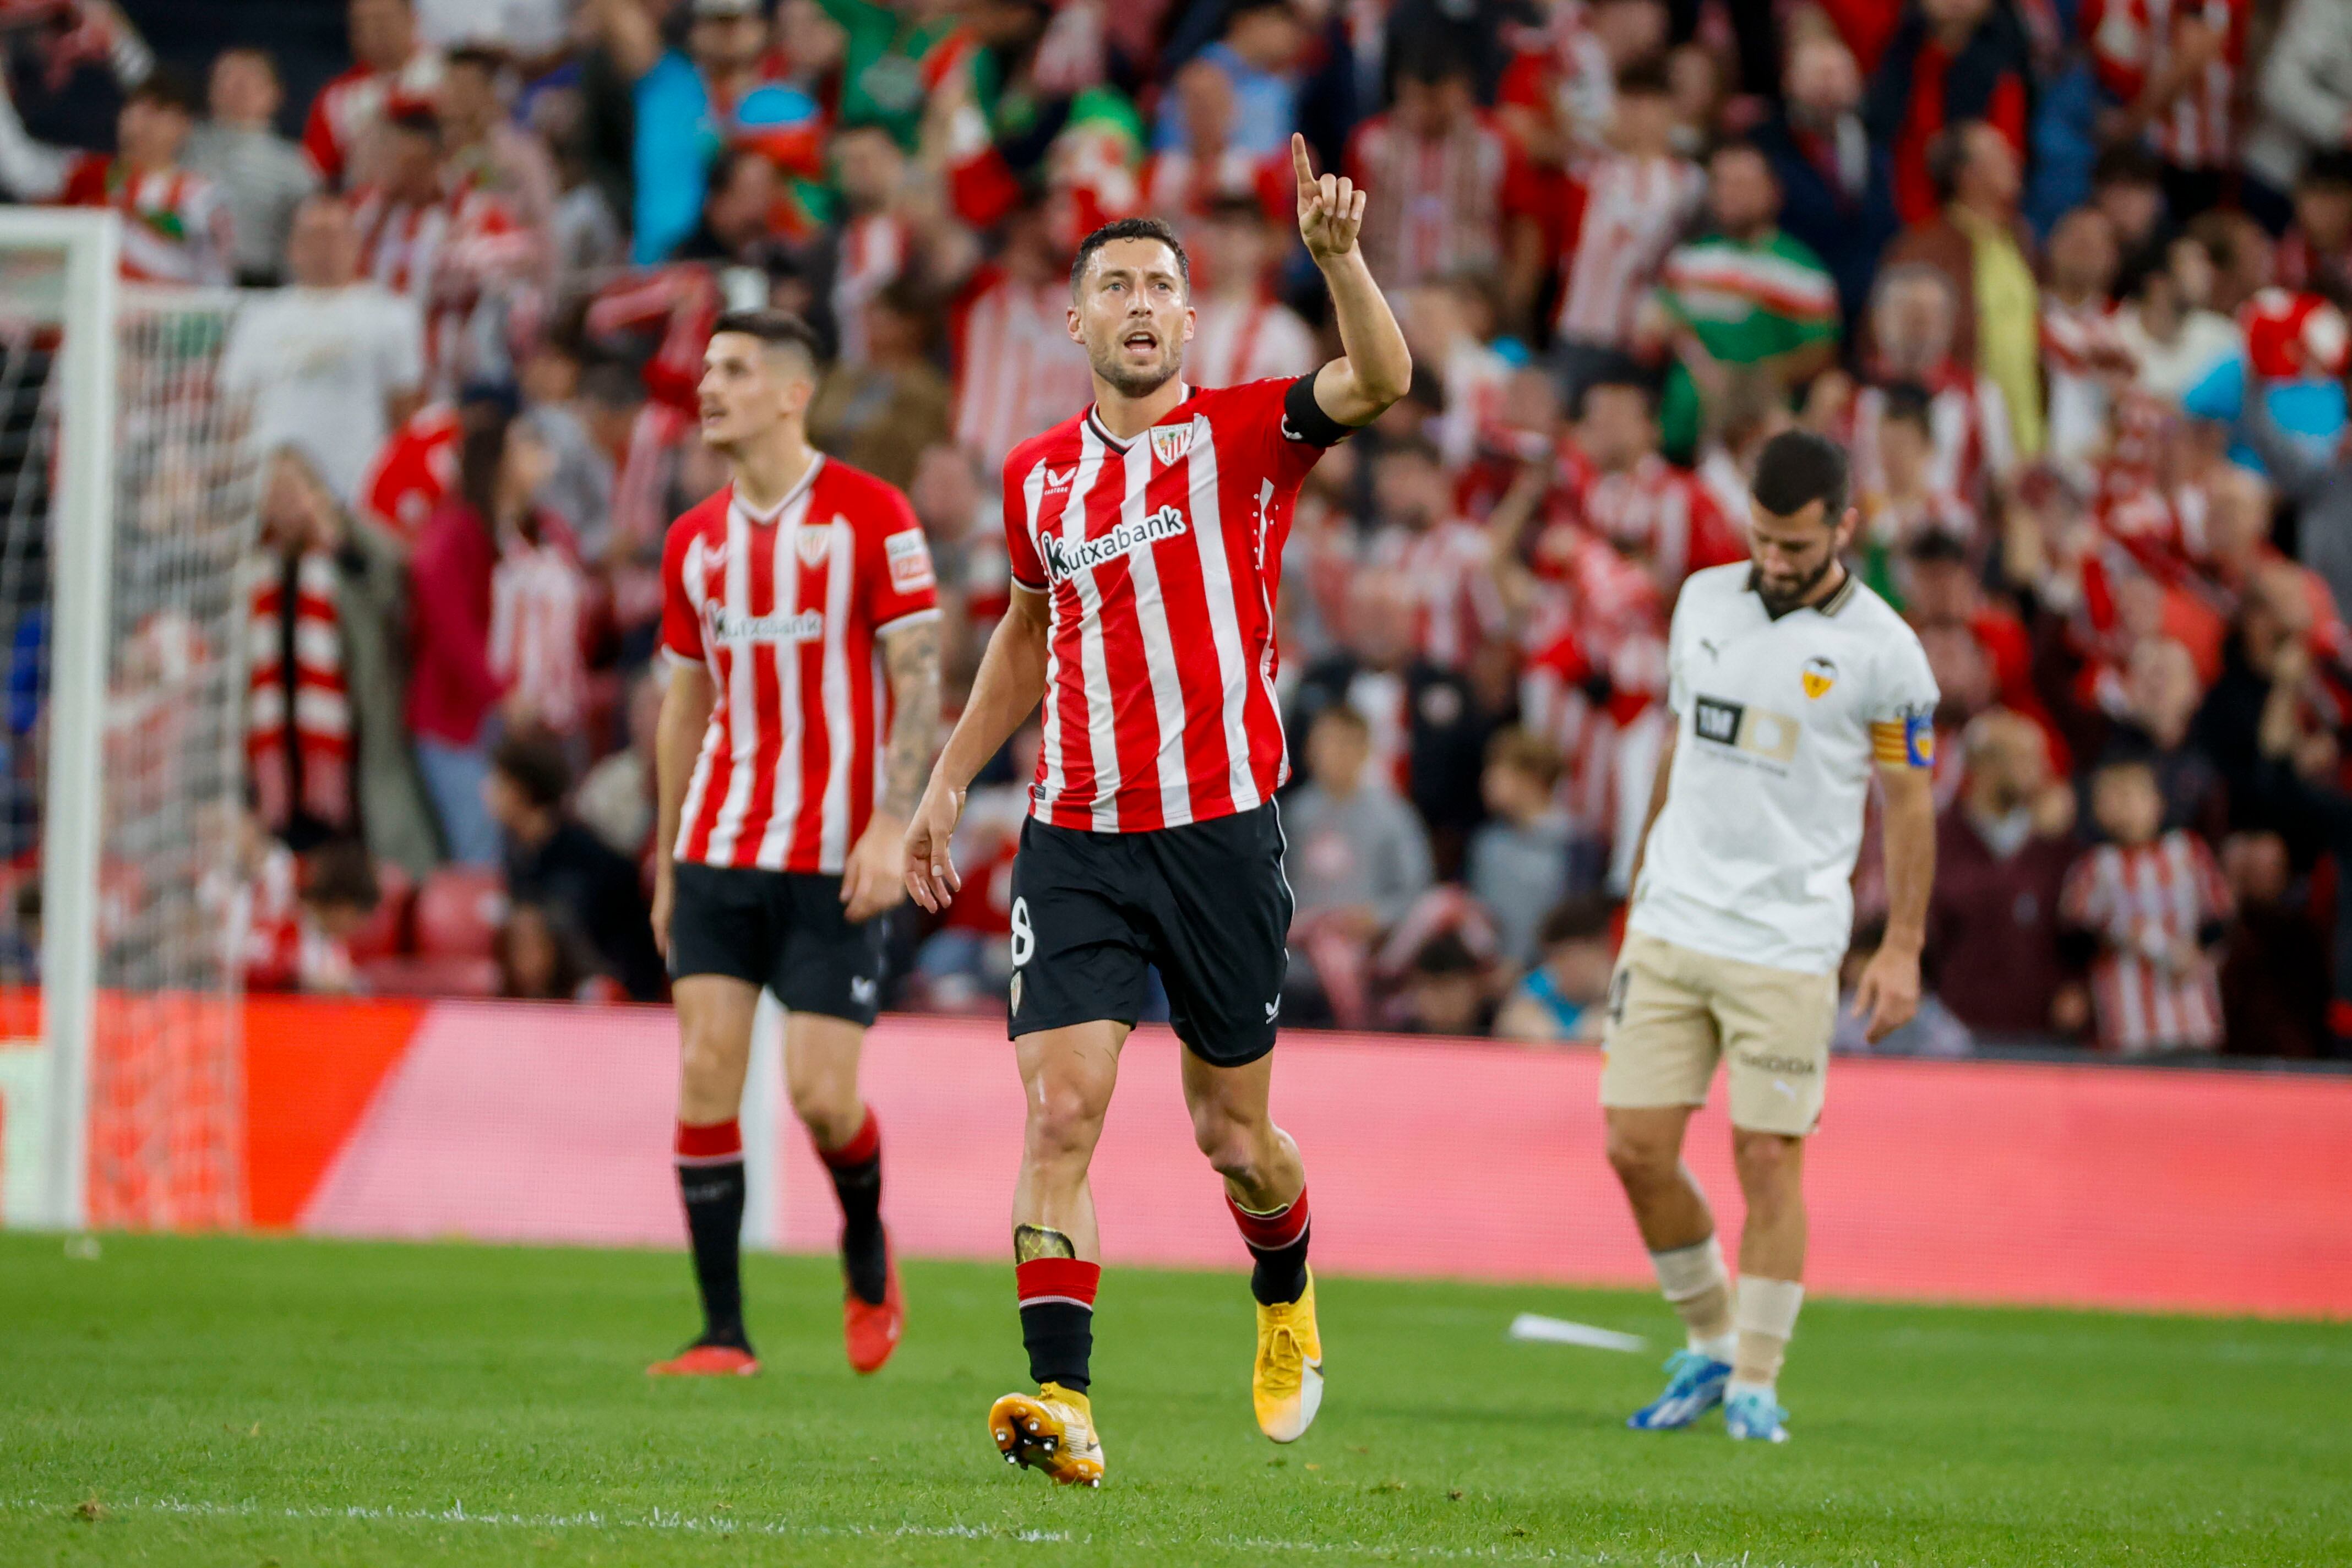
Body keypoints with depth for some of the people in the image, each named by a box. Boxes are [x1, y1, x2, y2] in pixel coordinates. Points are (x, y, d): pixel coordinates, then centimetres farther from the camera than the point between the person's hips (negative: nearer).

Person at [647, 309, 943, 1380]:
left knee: (821, 1091, -8)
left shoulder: (872, 517, -5)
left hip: (835, 859, -5)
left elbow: (919, 677, -7)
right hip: (720, 847, 5)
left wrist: (891, 826, -17)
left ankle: (868, 1248, 24)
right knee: (706, 1075, -6)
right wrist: (668, 863, 17)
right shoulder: (695, 541, 11)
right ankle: (723, 1334, -2)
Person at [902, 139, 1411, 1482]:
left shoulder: (1243, 435, -2)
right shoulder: (1040, 478, 10)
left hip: (1221, 829, -2)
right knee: (1060, 1115, -13)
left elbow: (1381, 381, -21)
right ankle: (1064, 1400, -18)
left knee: (1233, 1134, 9)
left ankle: (1287, 1294, 41)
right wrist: (949, 784, 24)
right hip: (1076, 841, 2)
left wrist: (1338, 256, -37)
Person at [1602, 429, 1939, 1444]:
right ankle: (1709, 1349, 19)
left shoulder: (1880, 649, -6)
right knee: (1637, 1148, 0)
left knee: (1769, 1160, -5)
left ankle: (1755, 1385, 7)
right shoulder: (1704, 602, 8)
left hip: (1787, 947, -4)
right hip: (1670, 930, 4)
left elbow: (1907, 801, 0)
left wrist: (1902, 949, -4)